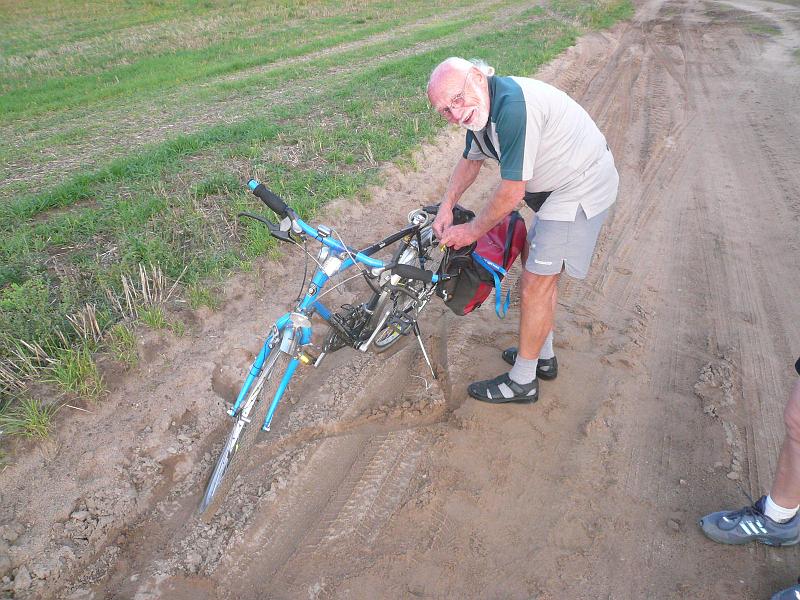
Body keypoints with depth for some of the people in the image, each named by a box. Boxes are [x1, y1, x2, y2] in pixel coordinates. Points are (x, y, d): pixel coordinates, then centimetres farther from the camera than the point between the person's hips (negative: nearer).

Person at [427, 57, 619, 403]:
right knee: (535, 265, 19)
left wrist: (471, 231, -12)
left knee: (535, 283, -6)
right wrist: (446, 208, 8)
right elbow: (471, 160, 18)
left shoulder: (513, 107, -31)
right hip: (558, 184, 10)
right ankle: (543, 357, 35)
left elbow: (511, 193, -27)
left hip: (580, 189, -10)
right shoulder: (480, 106, 0)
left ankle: (522, 381, 11)